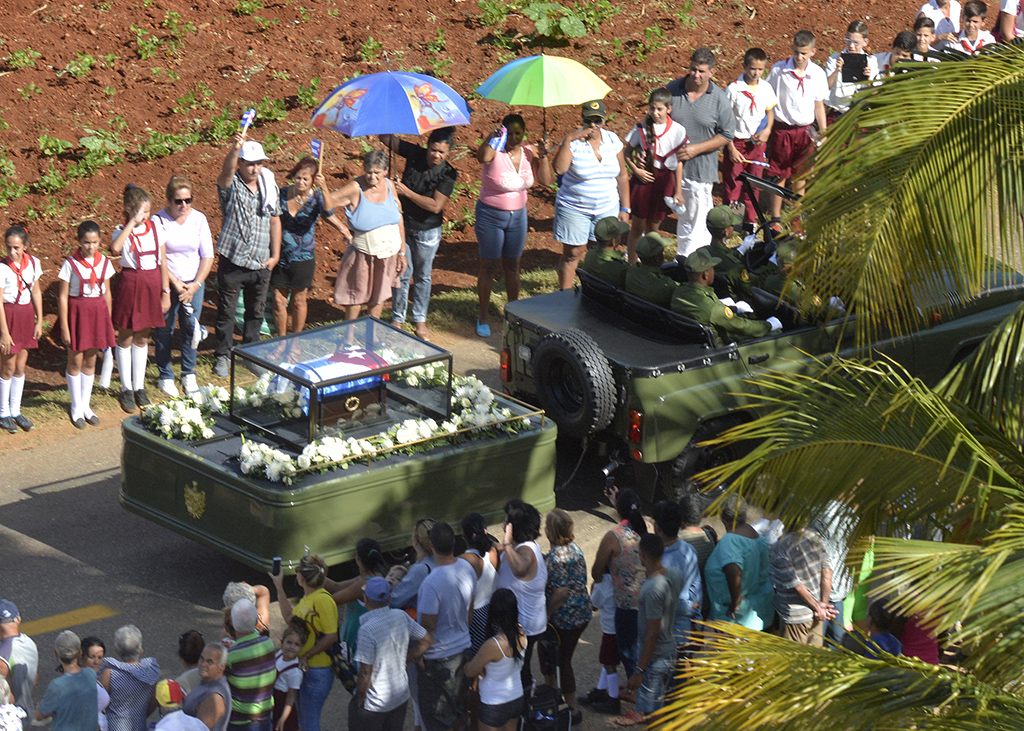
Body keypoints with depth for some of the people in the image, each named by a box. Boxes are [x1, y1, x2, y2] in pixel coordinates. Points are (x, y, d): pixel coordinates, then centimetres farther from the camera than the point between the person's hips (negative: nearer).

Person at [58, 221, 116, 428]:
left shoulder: (104, 262, 1)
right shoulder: (70, 264, -11)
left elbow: (106, 292, 9)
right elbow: (63, 296, -9)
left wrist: (108, 321, 11)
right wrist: (64, 327, -9)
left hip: (98, 312, 4)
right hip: (77, 312, -4)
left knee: (90, 361, 12)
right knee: (75, 361, 5)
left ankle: (86, 405, 24)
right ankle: (77, 408, 17)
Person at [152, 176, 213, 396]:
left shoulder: (199, 219, 0)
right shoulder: (159, 221, -9)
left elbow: (207, 256, 1)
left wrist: (195, 285, -9)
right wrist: (175, 283, -17)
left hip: (194, 283, 3)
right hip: (166, 283, -2)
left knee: (190, 329, 6)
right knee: (164, 330, 3)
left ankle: (188, 374, 23)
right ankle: (165, 376, 18)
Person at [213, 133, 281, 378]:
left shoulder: (269, 186, 5)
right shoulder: (230, 186, -9)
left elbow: (275, 221, 12)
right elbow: (227, 170, -33)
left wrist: (275, 254, 7)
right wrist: (235, 148, -53)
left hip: (261, 264, 4)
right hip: (232, 262, -4)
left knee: (256, 311, 15)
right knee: (226, 311, 5)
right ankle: (223, 355, 19)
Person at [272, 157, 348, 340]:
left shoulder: (317, 197, -11)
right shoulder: (283, 193, -3)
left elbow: (328, 213, -33)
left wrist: (324, 188, -49)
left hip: (303, 258, -2)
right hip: (280, 255, 2)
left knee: (298, 301, 10)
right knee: (279, 301, 5)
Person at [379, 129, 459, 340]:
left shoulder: (447, 174, -16)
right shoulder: (415, 155, -9)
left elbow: (435, 206, -23)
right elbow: (386, 138, -7)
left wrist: (406, 192, -24)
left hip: (427, 231, -1)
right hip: (403, 225, 1)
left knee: (422, 276, 14)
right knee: (402, 273, 6)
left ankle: (420, 320, 30)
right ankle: (397, 318, 21)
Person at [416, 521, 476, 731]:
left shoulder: (431, 583, -30)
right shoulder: (467, 568, -7)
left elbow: (428, 627, -22)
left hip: (438, 657, -7)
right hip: (463, 649, 7)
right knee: (459, 706, 23)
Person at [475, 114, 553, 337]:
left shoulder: (528, 152, -2)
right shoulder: (495, 150, -18)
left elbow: (546, 181, -2)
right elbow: (483, 157, -43)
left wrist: (543, 158, -15)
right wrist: (491, 138, -58)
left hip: (517, 216, 5)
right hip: (490, 216, -5)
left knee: (512, 266, 15)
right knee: (488, 267, 4)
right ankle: (484, 317, 16)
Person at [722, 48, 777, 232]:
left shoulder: (766, 89, 0)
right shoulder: (733, 89, -13)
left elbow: (770, 111, 16)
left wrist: (767, 130, -4)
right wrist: (731, 148, -13)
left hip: (757, 143, 4)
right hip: (736, 142, -4)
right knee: (732, 186, 0)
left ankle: (751, 222, 26)